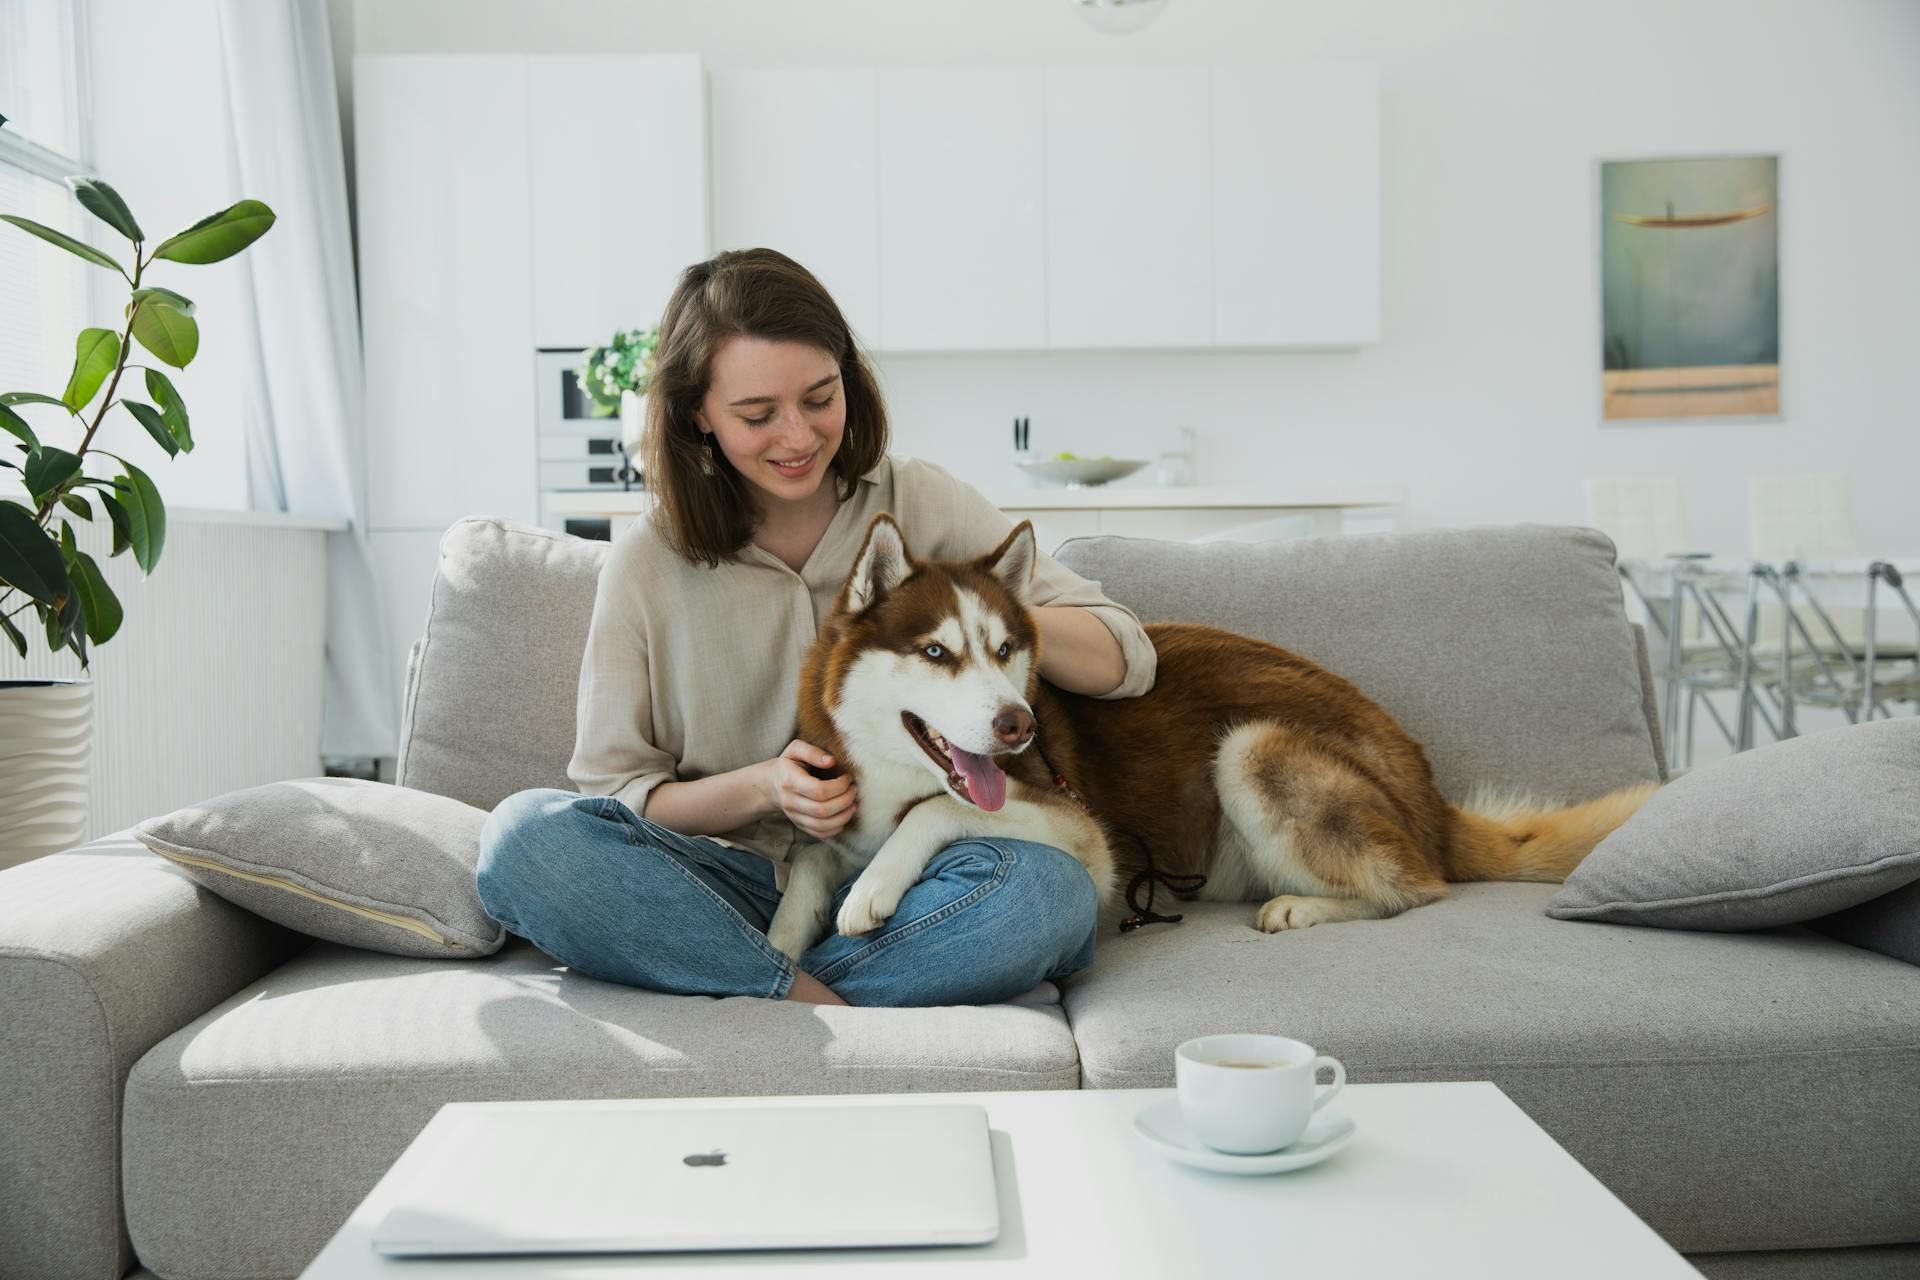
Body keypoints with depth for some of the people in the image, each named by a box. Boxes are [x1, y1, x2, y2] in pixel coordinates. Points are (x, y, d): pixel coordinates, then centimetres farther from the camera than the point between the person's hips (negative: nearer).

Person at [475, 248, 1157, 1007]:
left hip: (900, 890, 0)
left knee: (1049, 887, -32)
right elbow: (614, 796, 4)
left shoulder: (922, 506, 3)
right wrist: (763, 788, -14)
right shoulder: (646, 565, 3)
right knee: (523, 834, -26)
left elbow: (1127, 662, 2)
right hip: (733, 887, 1)